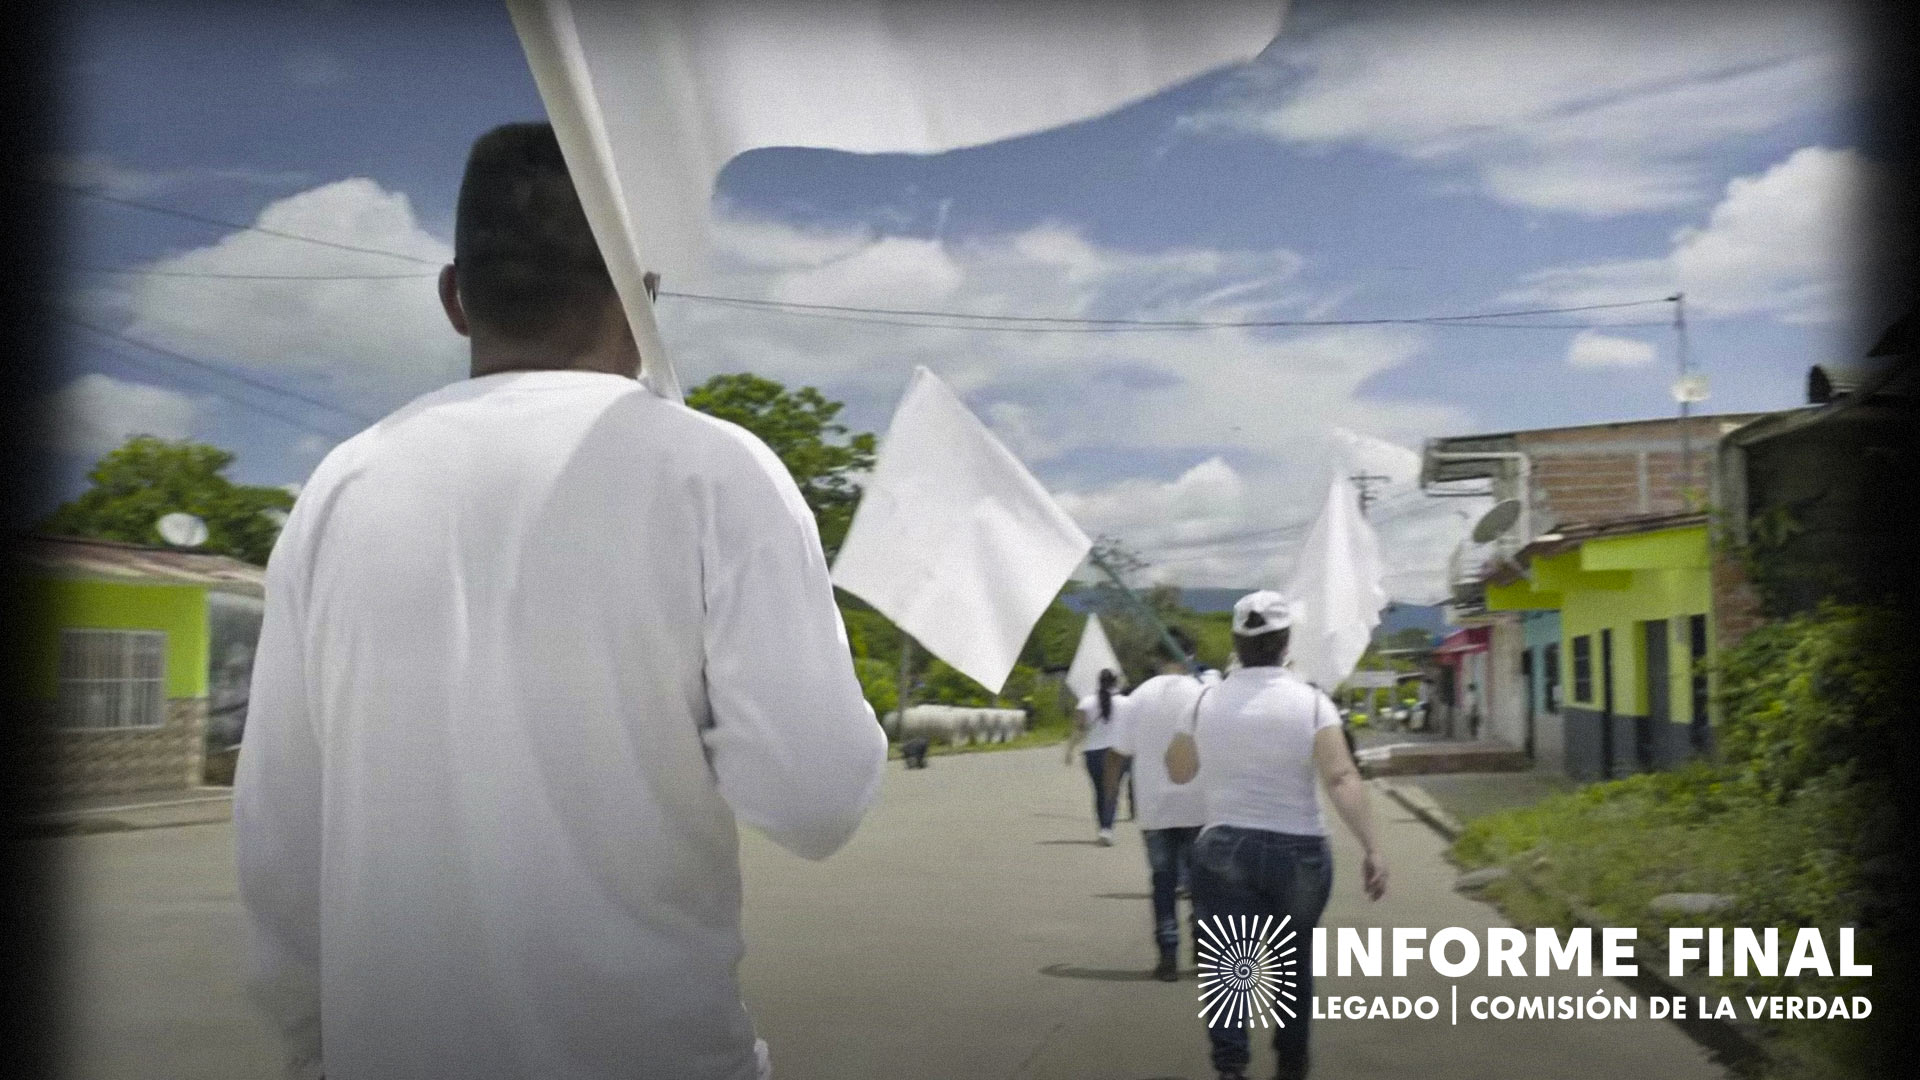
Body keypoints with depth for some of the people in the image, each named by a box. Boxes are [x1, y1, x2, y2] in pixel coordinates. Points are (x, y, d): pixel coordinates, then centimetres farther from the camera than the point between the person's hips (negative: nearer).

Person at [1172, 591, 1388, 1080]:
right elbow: (1342, 779, -18)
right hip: (1297, 851, 0)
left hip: (1222, 848, 0)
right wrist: (1371, 848, -20)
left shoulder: (1208, 702, 2)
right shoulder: (1310, 702, -7)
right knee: (1294, 965, 20)